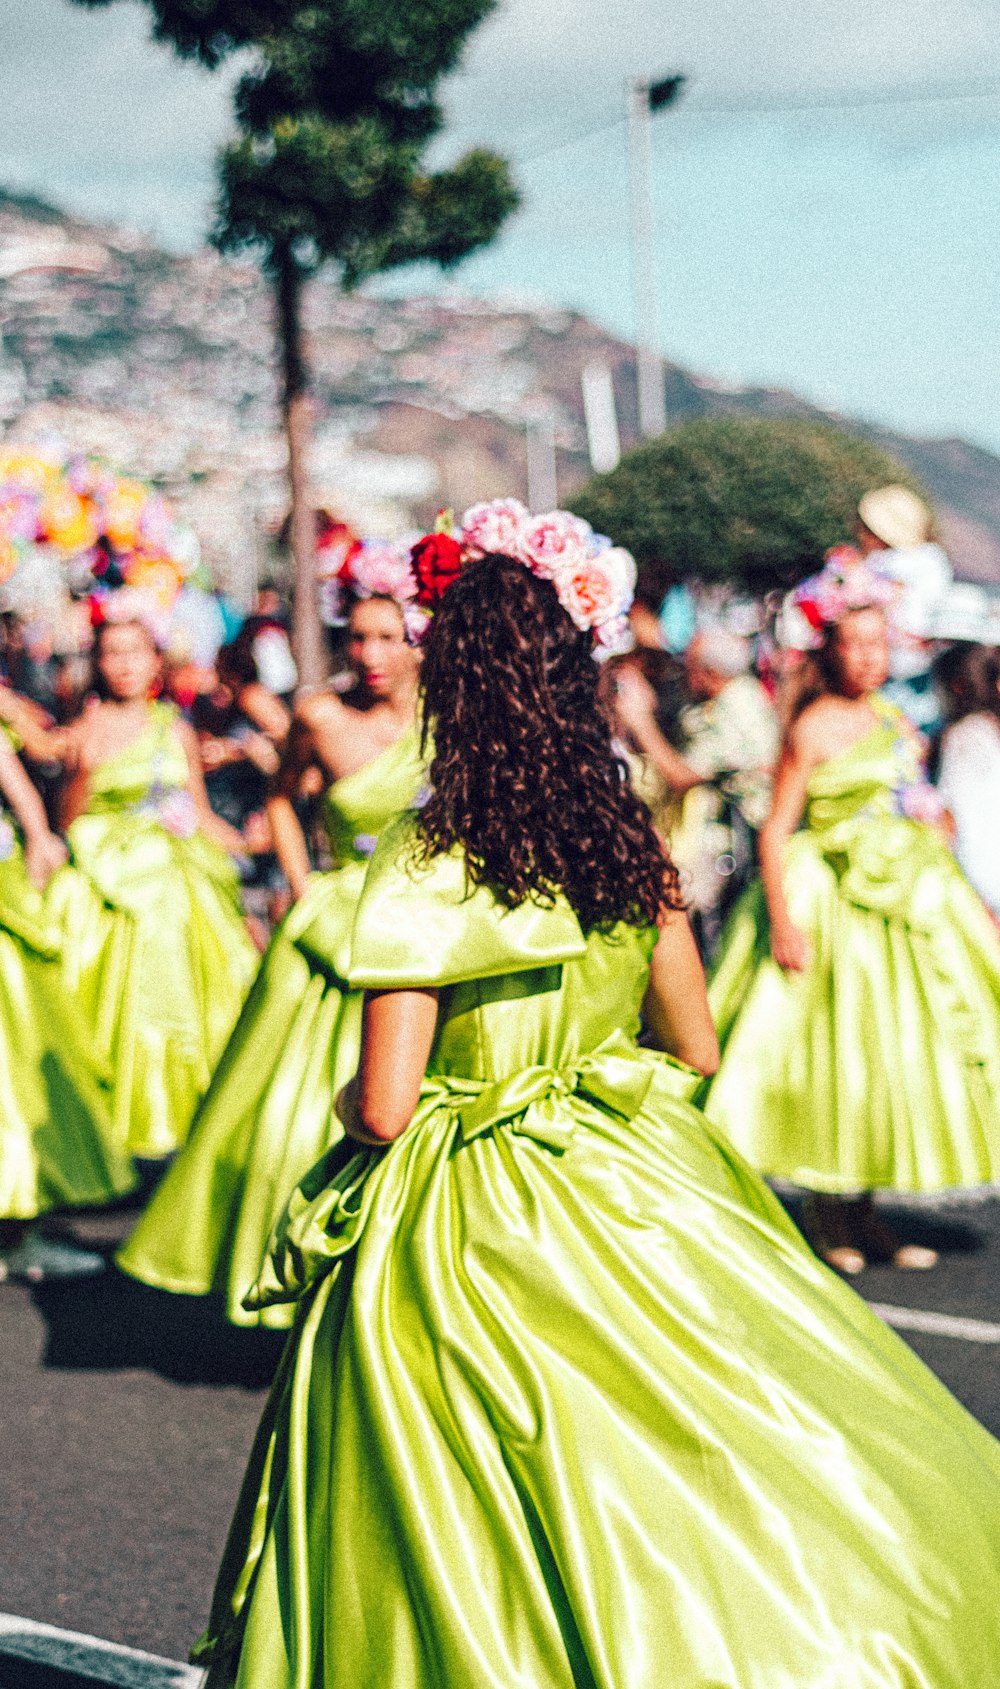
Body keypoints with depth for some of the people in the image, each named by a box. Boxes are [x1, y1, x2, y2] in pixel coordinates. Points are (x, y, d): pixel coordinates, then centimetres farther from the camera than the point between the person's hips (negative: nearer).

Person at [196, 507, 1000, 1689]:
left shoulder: (427, 862, -16)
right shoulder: (628, 839, -2)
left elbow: (383, 1106, -16)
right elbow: (695, 1046, 8)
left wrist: (349, 1102, 6)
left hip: (467, 1225, -4)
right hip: (632, 1186, 4)